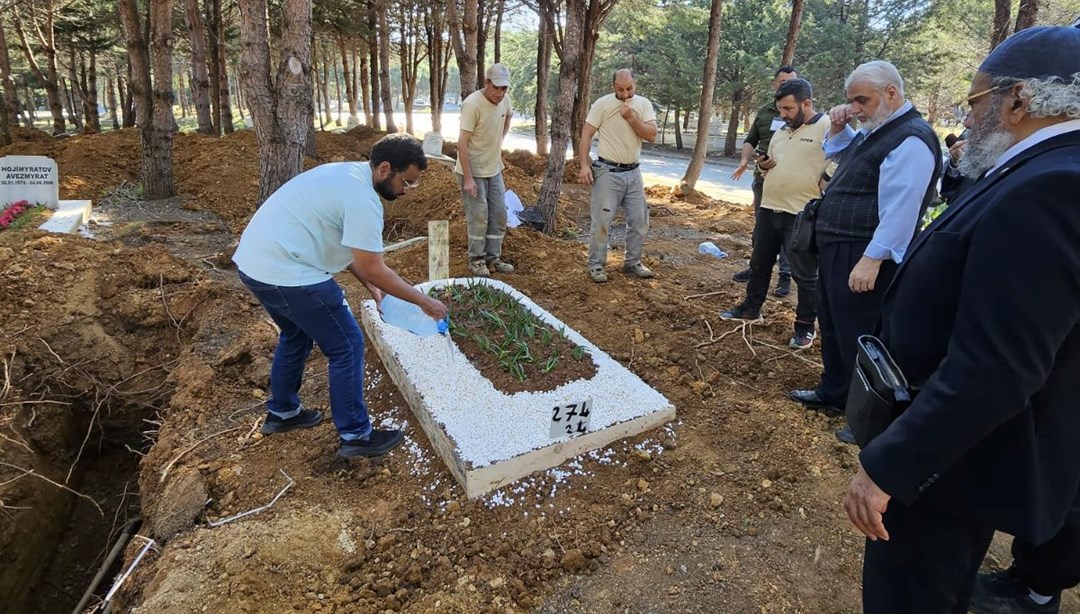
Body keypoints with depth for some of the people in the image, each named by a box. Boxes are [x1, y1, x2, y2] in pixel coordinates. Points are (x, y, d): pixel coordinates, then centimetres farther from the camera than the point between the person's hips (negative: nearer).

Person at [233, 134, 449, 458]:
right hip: (286, 274, -10)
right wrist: (425, 301, -7)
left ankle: (282, 412, 44)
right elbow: (374, 271, -16)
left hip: (253, 261, 10)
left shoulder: (346, 174, 13)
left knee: (296, 334, 28)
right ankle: (356, 435, 12)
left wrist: (370, 285, 14)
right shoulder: (363, 199, -18)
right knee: (347, 346, 1)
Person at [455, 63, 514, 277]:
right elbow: (462, 143, -24)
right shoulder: (472, 104, -23)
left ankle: (493, 258, 21)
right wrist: (468, 178, -27)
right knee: (478, 217, -3)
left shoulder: (505, 100, -1)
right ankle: (476, 260, 12)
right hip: (473, 171, -7)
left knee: (499, 215, 10)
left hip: (494, 169, 7)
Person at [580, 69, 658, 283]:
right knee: (602, 221, -4)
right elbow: (586, 134, -7)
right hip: (608, 172, -4)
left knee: (640, 219, 9)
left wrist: (631, 117, -17)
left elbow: (651, 135, -7)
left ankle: (632, 263, 23)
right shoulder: (602, 104, -7)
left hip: (633, 172, 5)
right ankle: (596, 265, 9)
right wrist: (584, 165, -15)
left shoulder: (644, 104, 2)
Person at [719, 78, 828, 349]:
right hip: (768, 209, 8)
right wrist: (763, 165, 2)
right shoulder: (781, 131, 14)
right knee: (759, 263, 18)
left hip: (803, 215, -7)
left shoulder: (827, 128, -10)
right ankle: (751, 308, 34)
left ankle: (805, 326, 16)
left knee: (805, 274, 4)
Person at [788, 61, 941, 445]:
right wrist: (837, 128, 13)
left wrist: (872, 259, -27)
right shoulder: (873, 131, 14)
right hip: (836, 248, 10)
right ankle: (834, 394, 36)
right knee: (833, 327, 20)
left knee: (860, 337, -2)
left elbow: (900, 209, -24)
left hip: (863, 255, -10)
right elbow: (837, 153, 33)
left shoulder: (910, 139, -17)